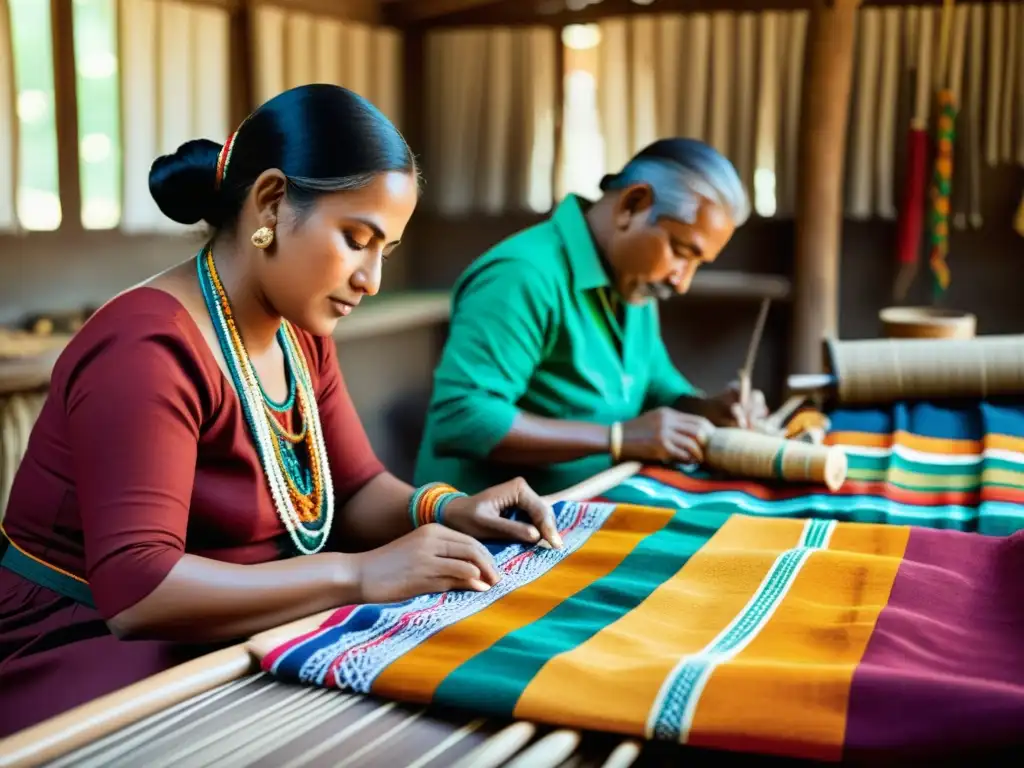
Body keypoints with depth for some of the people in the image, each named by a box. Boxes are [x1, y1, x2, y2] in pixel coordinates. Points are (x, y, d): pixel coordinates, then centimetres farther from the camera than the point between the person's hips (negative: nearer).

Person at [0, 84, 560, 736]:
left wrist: (445, 510, -9)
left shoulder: (300, 332, 7)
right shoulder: (148, 351, -22)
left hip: (227, 645, 9)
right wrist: (359, 574, -32)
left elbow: (357, 488, 12)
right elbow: (136, 591, -30)